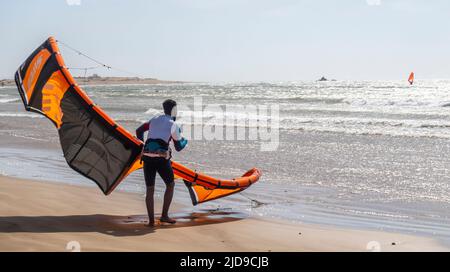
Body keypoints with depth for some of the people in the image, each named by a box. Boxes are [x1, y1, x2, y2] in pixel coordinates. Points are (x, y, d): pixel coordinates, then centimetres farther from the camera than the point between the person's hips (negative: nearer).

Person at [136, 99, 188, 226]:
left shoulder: (154, 120, 17)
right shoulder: (174, 126, 2)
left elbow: (139, 131, 22)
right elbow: (179, 147, 6)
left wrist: (142, 143, 37)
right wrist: (185, 140, 28)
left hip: (147, 158, 4)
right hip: (161, 159, -4)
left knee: (150, 189, 11)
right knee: (170, 185, 17)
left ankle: (151, 220, 5)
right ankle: (164, 216, 11)